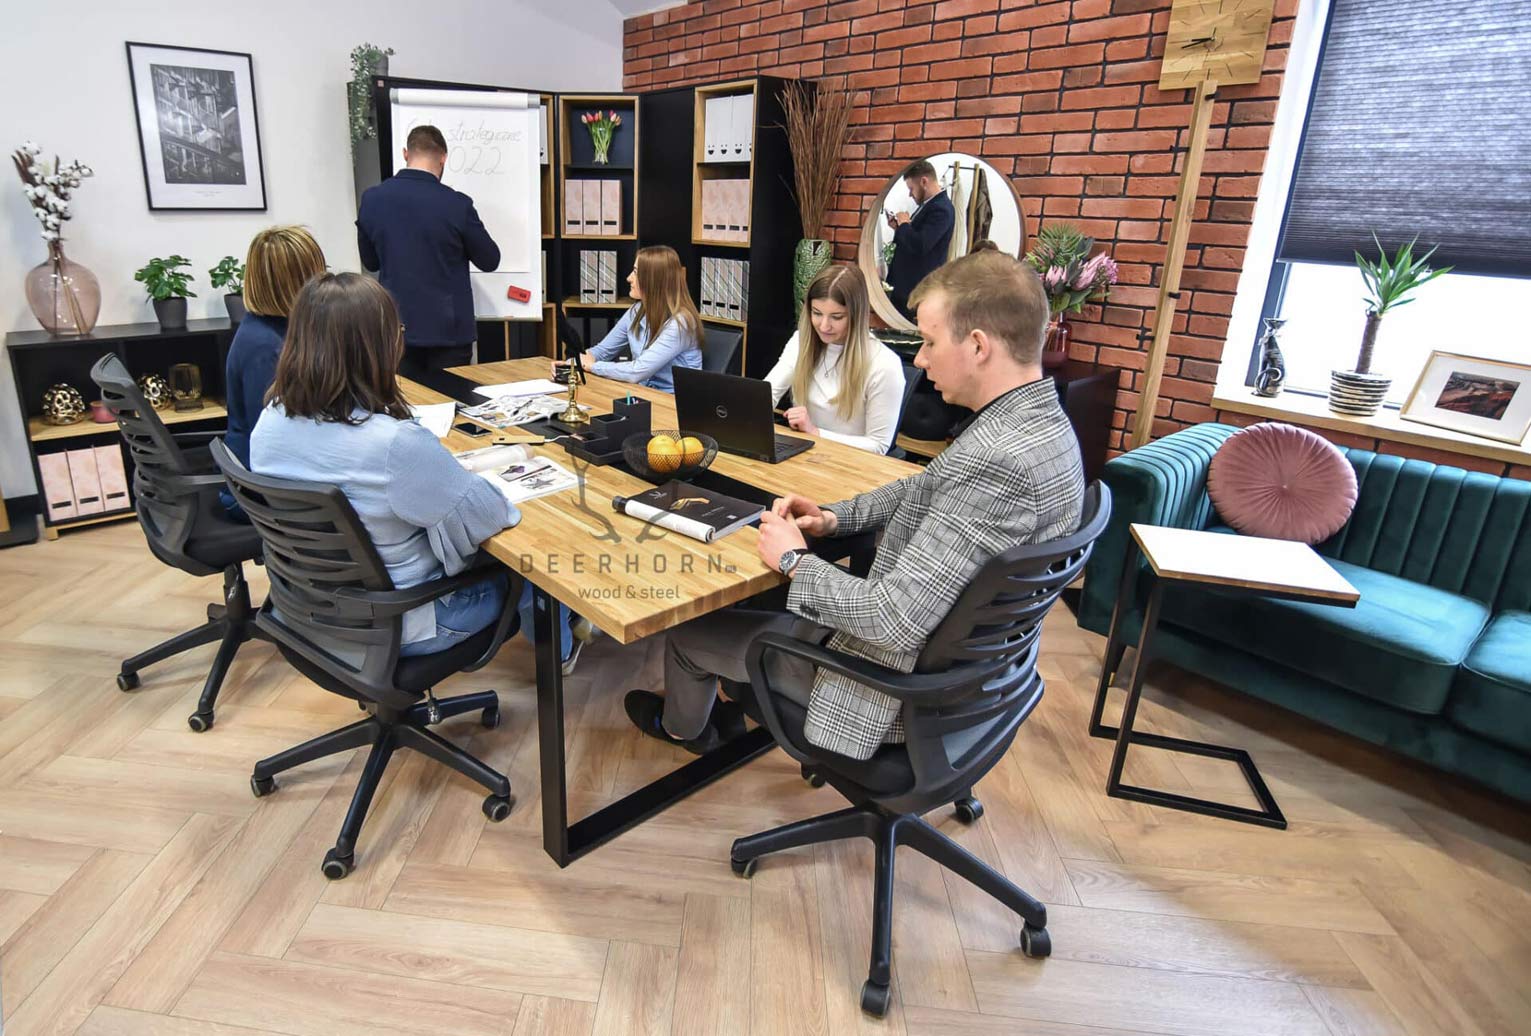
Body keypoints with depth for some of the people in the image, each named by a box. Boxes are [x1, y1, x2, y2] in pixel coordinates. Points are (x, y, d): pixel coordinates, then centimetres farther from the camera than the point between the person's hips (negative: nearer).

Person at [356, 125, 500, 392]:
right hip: (448, 331, -3)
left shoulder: (371, 199, -1)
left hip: (396, 330, 4)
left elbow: (370, 261, 12)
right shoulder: (456, 204, -14)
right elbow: (489, 260, -1)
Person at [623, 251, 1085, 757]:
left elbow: (895, 623, -34)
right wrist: (832, 517, -1)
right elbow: (923, 490, 12)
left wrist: (795, 560, -18)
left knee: (688, 629, 11)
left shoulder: (998, 461, -34)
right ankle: (731, 712, 49)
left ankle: (682, 725, 45)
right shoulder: (1040, 419, -1)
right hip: (948, 652, 9)